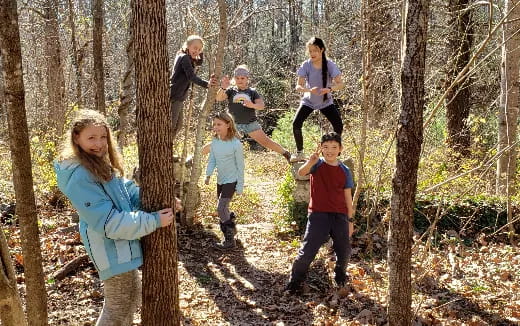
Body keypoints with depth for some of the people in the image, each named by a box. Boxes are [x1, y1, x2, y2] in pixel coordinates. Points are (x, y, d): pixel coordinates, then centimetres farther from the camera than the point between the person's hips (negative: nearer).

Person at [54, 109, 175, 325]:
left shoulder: (101, 165, 5)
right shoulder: (80, 177, -25)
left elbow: (128, 192, 10)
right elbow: (109, 222, -27)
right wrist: (153, 221, -24)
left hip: (120, 246, 9)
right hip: (111, 251, -9)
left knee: (132, 297, 24)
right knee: (119, 308, 7)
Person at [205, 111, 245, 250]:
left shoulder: (235, 144, -18)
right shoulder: (214, 142, -2)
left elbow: (240, 166, -12)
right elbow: (212, 160, 7)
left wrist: (240, 185, -9)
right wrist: (208, 175, -6)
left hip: (231, 181, -7)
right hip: (220, 180, 7)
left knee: (221, 208, -14)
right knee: (223, 209, 15)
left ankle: (230, 240, -3)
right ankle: (231, 228, 40)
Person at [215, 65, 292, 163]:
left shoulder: (252, 92, 1)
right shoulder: (231, 91, 2)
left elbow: (262, 105, -9)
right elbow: (218, 98, -12)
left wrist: (252, 105, -32)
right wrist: (223, 88, -33)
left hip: (251, 123, -1)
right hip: (234, 124, 1)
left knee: (266, 142, -4)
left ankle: (285, 153, 9)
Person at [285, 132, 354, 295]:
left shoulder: (345, 171, 6)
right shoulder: (317, 165, -4)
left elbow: (347, 196, 10)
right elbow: (301, 172, -26)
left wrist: (350, 220, 9)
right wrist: (310, 162, -47)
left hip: (340, 216, 3)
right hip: (318, 214, -3)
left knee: (344, 250, 11)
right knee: (307, 251, -5)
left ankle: (340, 275, 39)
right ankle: (295, 281, 11)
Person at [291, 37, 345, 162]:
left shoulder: (330, 65, -17)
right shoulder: (306, 65, -17)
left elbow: (340, 83, -22)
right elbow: (298, 86, -20)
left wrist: (330, 89, -43)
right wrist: (309, 90, -41)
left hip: (326, 102, 0)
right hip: (308, 101, 0)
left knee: (338, 125, -16)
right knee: (296, 124, -19)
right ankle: (299, 153, 1)